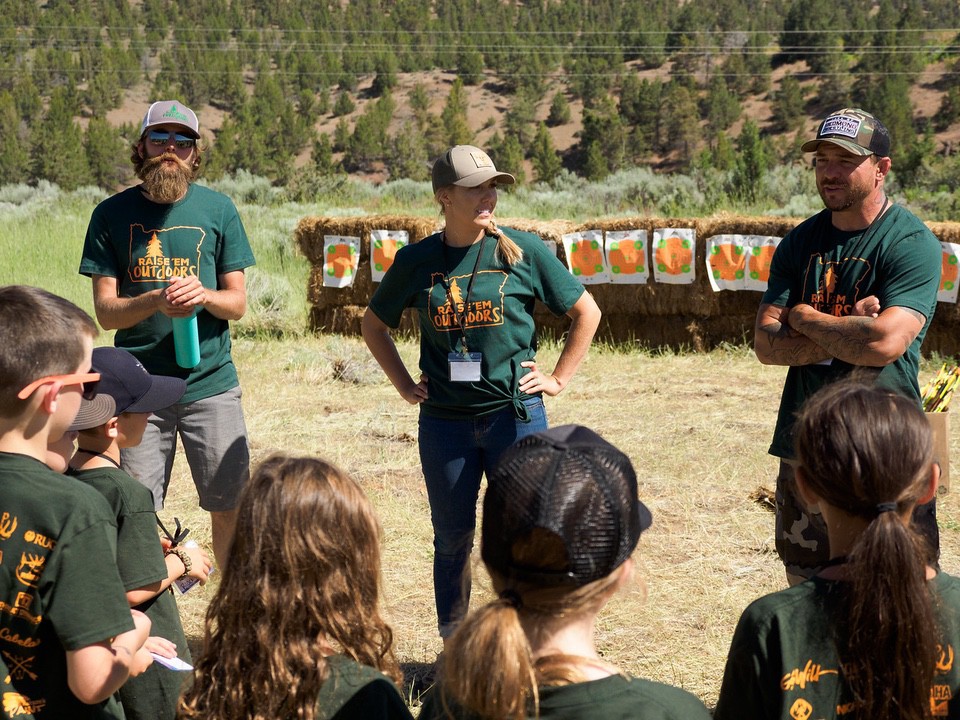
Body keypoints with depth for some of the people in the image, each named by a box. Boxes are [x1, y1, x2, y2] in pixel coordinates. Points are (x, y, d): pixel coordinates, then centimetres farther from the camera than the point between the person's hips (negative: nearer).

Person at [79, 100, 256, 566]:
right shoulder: (113, 214, 4)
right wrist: (155, 302, -19)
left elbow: (237, 303, 6)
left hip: (211, 384, 0)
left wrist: (204, 295, -16)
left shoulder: (218, 209, 5)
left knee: (230, 506, 2)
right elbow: (106, 311, 1)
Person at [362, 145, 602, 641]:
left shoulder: (523, 251, -3)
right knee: (452, 538, 10)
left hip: (515, 414, -1)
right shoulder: (417, 261, 1)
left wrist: (558, 377, 3)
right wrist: (404, 384, 10)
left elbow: (586, 313, 7)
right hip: (445, 422, 2)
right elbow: (374, 325, 17)